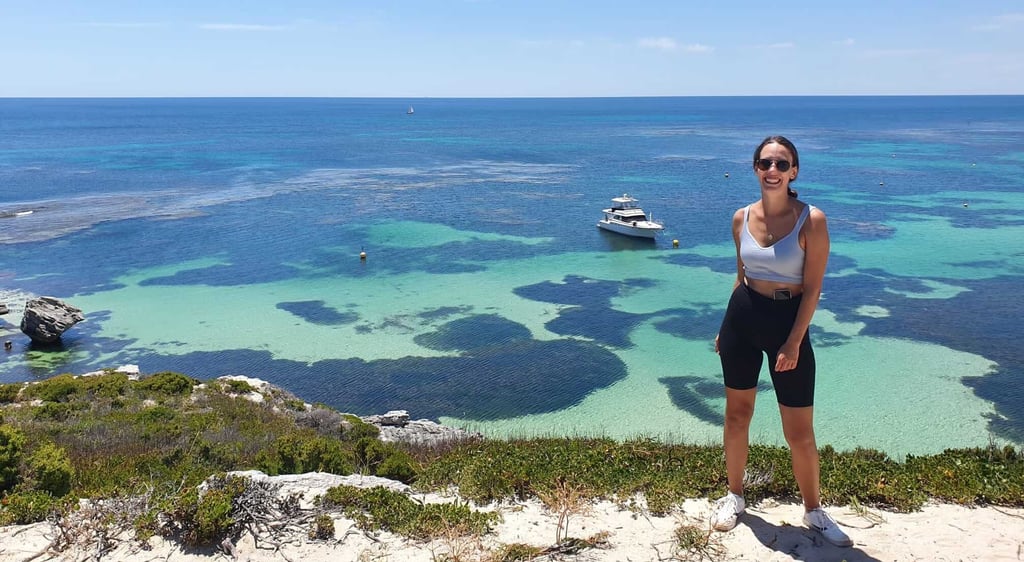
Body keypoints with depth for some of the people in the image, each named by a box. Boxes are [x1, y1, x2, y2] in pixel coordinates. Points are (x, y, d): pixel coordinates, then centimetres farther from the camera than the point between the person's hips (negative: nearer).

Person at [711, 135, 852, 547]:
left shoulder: (811, 220, -12)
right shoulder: (742, 218, 1)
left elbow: (812, 288, -11)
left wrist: (793, 342, -15)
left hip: (789, 321, -4)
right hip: (742, 317, 4)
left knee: (800, 431, 4)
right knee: (737, 412, 13)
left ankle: (813, 511, 26)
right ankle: (734, 496, 32)